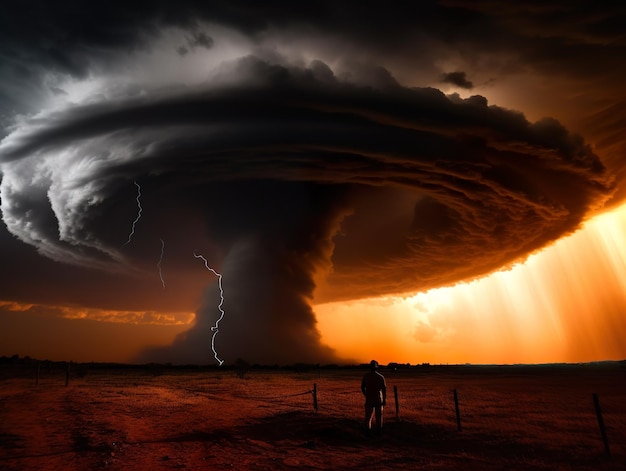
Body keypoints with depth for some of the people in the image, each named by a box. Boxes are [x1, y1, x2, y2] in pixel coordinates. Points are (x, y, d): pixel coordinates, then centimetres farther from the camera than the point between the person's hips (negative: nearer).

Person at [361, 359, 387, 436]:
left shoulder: (366, 376, -7)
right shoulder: (381, 377, -11)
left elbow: (362, 387, 1)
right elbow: (384, 389, -10)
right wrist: (385, 399, 0)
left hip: (369, 399, 1)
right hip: (378, 398, -1)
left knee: (368, 415, 10)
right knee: (379, 415, 12)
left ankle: (367, 430, 9)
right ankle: (379, 430, 15)